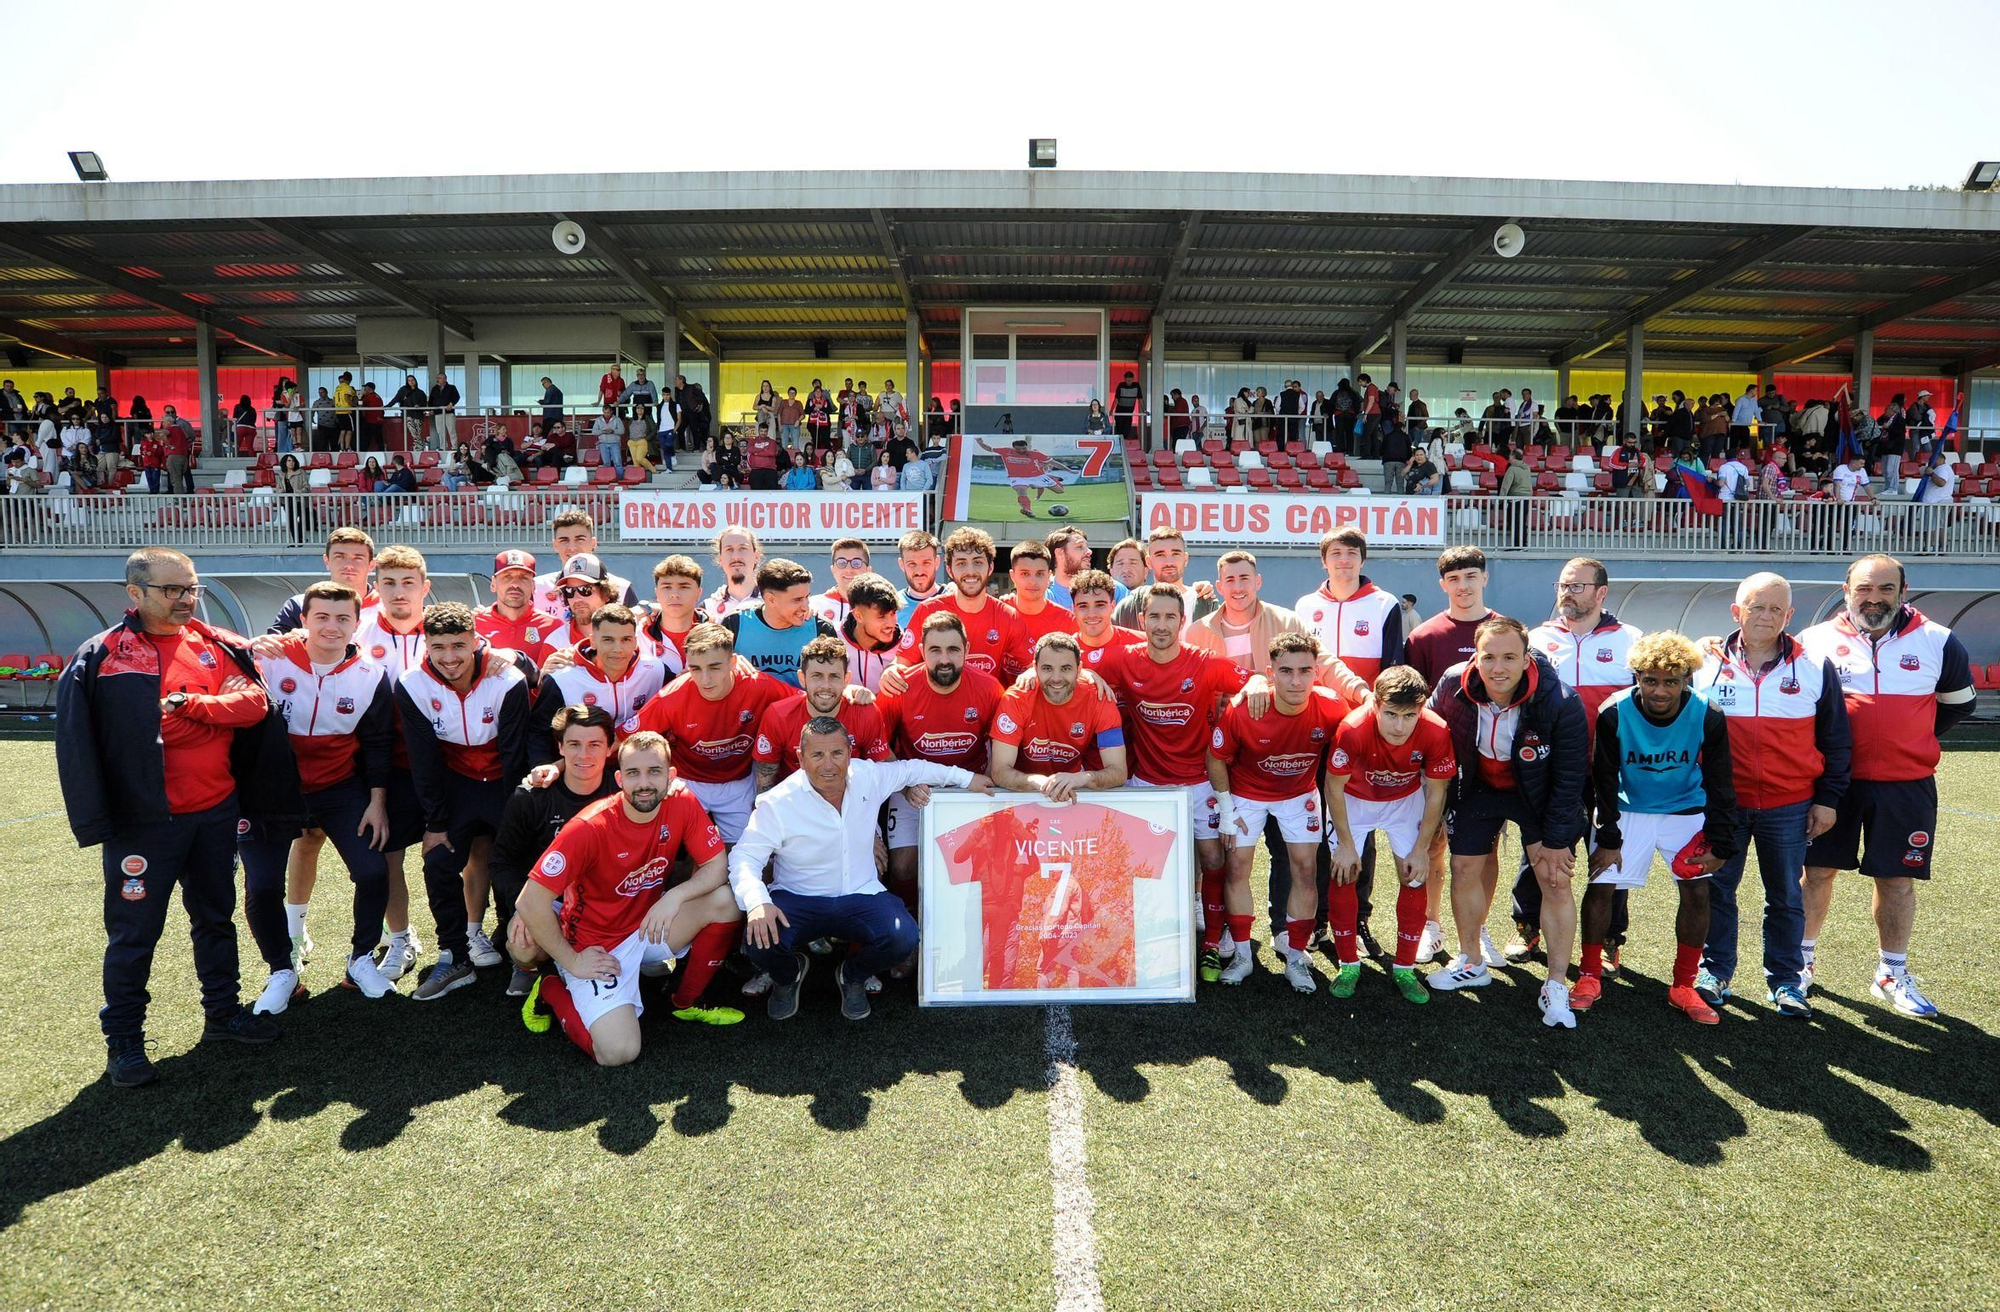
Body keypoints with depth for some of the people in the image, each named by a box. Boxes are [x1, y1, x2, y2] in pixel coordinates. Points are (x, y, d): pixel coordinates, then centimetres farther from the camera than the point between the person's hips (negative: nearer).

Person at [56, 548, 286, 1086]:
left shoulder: (219, 646, 5)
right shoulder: (101, 657, -7)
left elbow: (254, 702, -5)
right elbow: (76, 743, -9)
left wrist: (189, 702, -18)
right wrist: (94, 818, -13)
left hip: (217, 813, 4)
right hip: (143, 821, -4)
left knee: (216, 917, 16)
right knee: (134, 932, 5)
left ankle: (223, 1011, 32)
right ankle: (123, 1039, 22)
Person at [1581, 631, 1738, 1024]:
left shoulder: (1708, 718, -19)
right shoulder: (1614, 714, -22)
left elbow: (1719, 785, -7)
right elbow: (1603, 781, -11)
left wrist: (1720, 844, -7)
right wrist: (1609, 839, -10)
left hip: (1686, 811, 1)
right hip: (1628, 810, -1)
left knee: (1697, 891, -7)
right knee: (1600, 885, -7)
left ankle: (1683, 986, 10)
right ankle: (1590, 975, 9)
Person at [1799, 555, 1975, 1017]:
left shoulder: (1937, 642, 0)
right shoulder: (1815, 641, -3)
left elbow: (1958, 701, 14)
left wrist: (1913, 743, 6)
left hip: (1906, 786, 1)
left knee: (1897, 878, 9)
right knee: (1818, 870, 6)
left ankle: (1893, 975, 23)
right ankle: (1802, 960, 21)